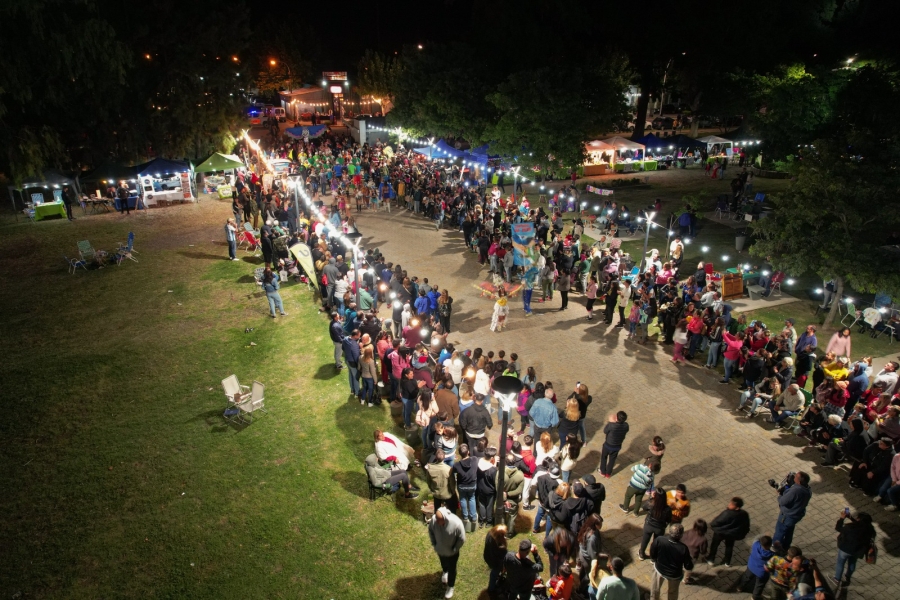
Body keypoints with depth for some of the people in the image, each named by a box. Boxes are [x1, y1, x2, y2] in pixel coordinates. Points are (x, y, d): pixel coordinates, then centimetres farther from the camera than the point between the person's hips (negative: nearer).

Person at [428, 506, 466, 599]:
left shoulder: (456, 523, -39)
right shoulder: (433, 520, -30)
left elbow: (462, 539, -22)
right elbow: (430, 531, -7)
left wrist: (454, 549, -15)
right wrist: (434, 544, -5)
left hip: (452, 552, -3)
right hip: (440, 550, 3)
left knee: (451, 569, 21)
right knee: (443, 564, 33)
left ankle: (450, 587, 48)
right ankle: (445, 572, 67)